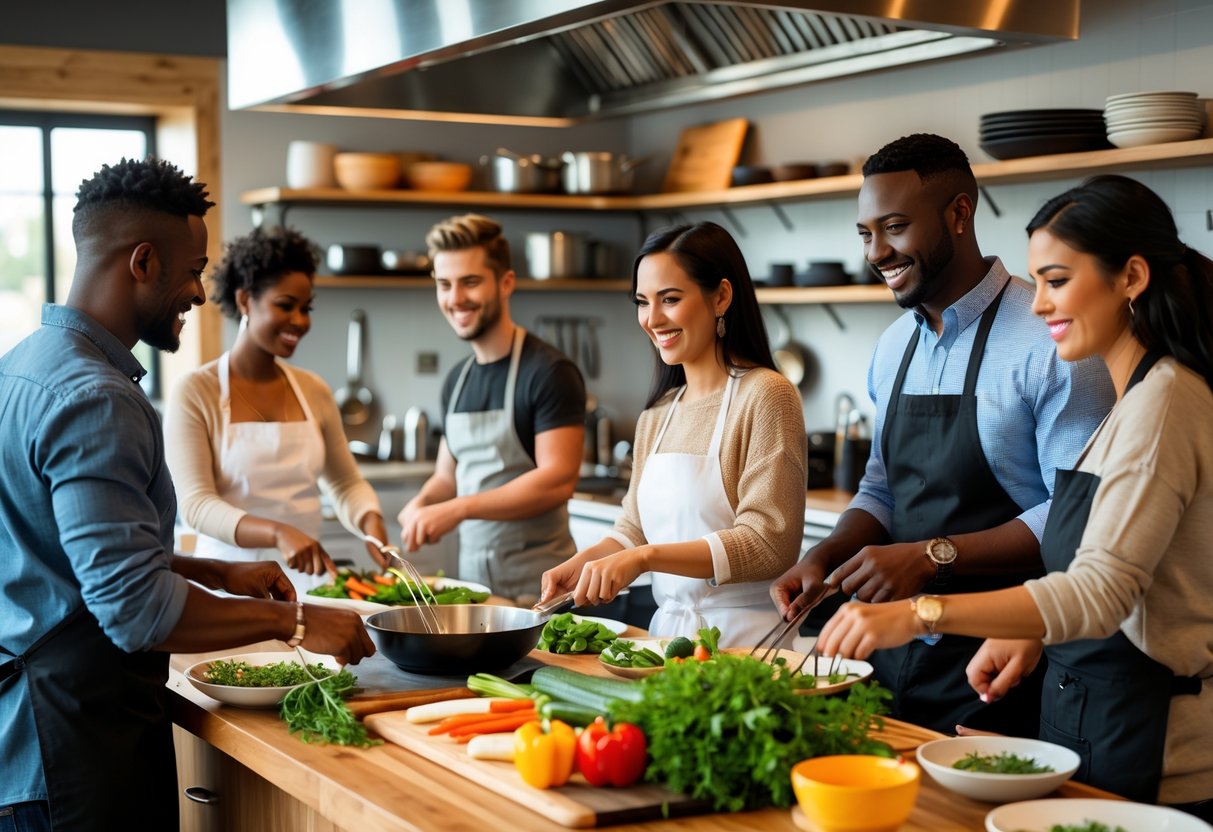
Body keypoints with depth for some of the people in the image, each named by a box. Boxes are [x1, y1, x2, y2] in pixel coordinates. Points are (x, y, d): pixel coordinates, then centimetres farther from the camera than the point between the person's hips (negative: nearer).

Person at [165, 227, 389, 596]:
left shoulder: (313, 390, 10)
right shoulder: (196, 392, -4)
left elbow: (346, 482, 17)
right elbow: (195, 504, -11)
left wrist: (370, 522, -4)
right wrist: (278, 533, -26)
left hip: (307, 577, 4)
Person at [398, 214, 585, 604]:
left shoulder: (549, 373, -12)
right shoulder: (457, 381, 12)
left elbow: (557, 479, -20)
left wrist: (460, 508, -26)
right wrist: (420, 506, -4)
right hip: (472, 574, 7)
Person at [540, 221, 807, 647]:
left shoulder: (765, 396, -8)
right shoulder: (657, 414, 15)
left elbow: (768, 543, -15)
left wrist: (646, 557, -21)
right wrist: (583, 562, -3)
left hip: (745, 639, -6)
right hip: (668, 628, 6)